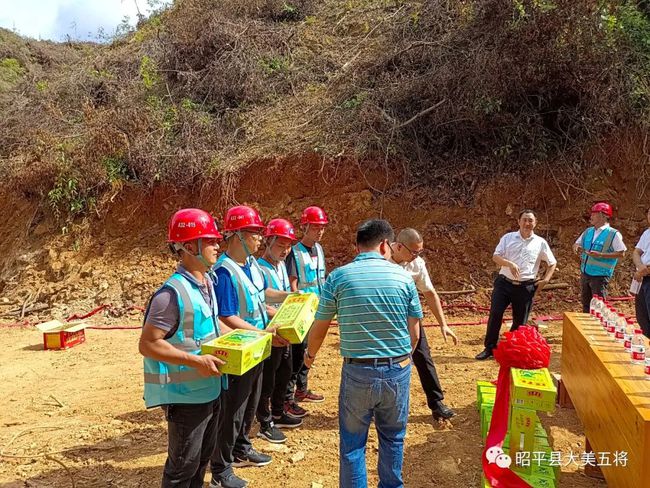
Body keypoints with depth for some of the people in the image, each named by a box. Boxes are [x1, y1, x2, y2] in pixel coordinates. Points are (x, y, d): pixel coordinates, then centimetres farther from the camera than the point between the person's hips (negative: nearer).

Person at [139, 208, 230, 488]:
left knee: (202, 457, 24)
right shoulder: (173, 293, -25)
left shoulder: (207, 284, 4)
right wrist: (196, 361, -28)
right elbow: (147, 344, -24)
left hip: (210, 390, 9)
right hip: (186, 395, -8)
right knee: (183, 465, 9)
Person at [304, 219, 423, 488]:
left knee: (353, 443, 13)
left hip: (357, 372, -1)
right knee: (393, 438, 21)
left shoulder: (338, 277, -6)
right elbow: (415, 334, 1)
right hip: (398, 371, 2)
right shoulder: (402, 276, -3)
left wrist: (310, 354, 22)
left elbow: (319, 328, 1)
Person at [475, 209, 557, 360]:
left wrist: (545, 280, 2)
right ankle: (489, 348, 3)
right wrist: (510, 264, -22)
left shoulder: (540, 243, 5)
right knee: (495, 314, -8)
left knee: (520, 321, 7)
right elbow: (495, 257, -5)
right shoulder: (508, 238, 4)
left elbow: (552, 263, 14)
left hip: (525, 287, 1)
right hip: (504, 283, -1)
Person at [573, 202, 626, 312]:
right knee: (586, 304, 16)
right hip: (585, 273, 7)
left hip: (600, 275, -6)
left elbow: (621, 253, -14)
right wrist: (576, 247, -7)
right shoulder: (588, 231, 8)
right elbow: (577, 244, 18)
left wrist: (600, 255, -22)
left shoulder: (613, 234, -11)